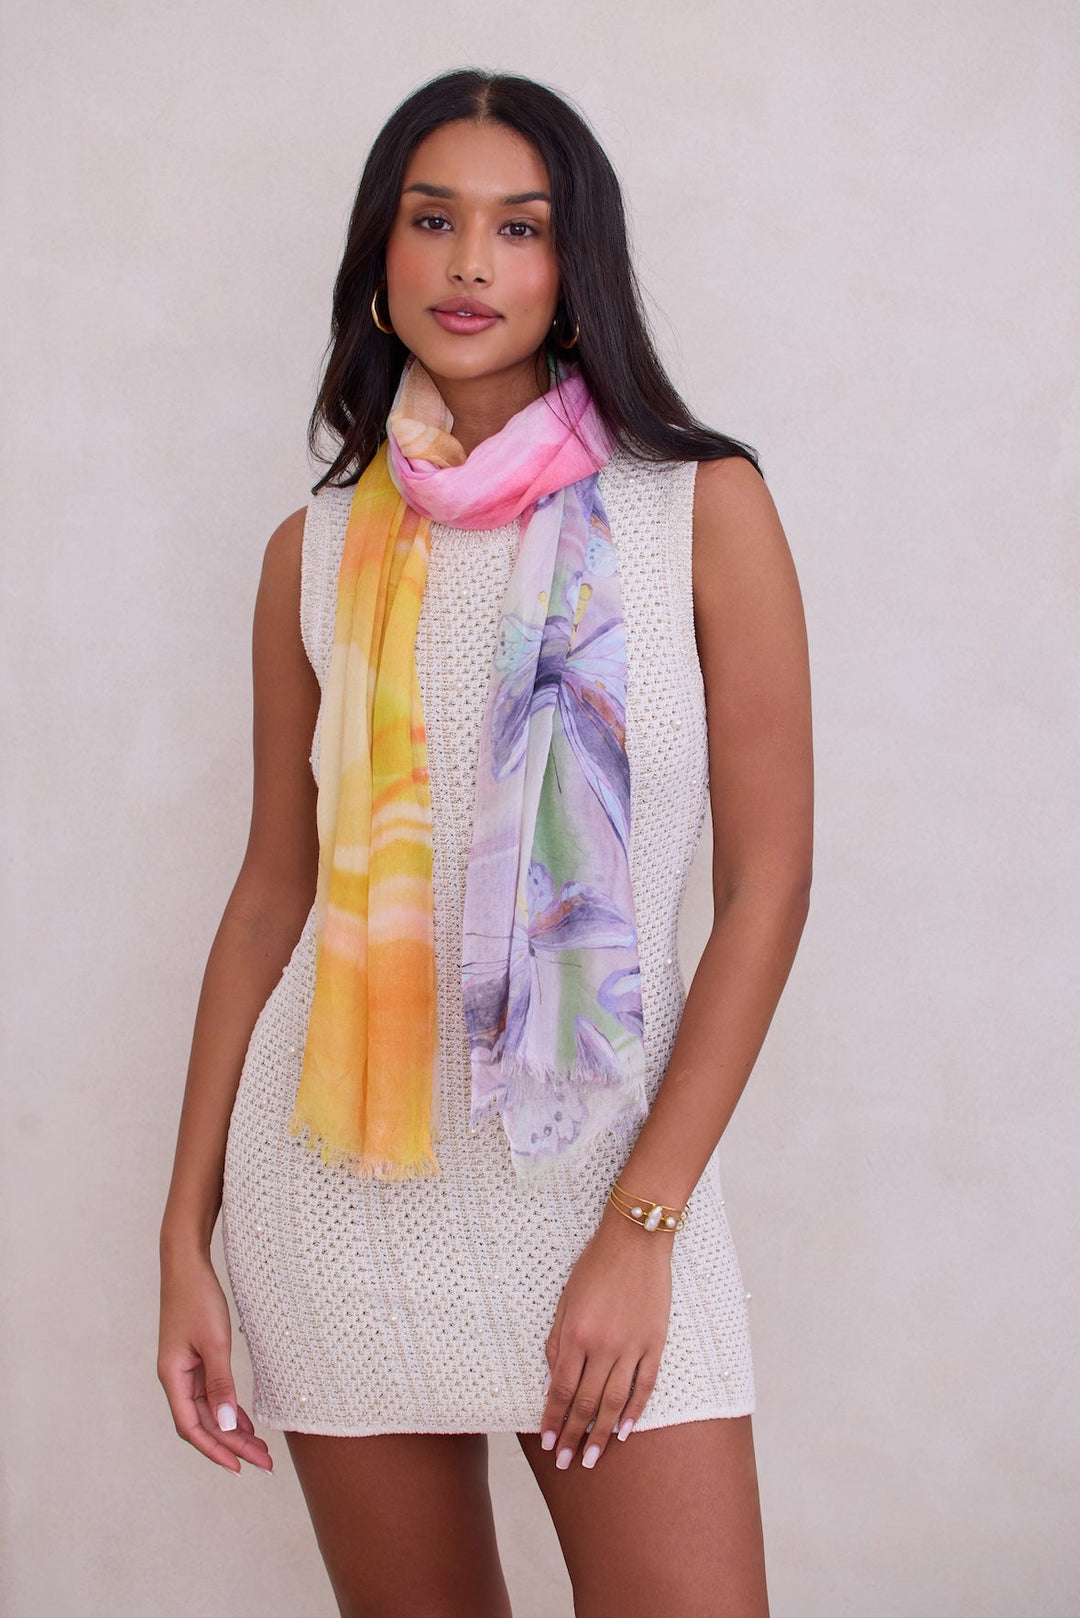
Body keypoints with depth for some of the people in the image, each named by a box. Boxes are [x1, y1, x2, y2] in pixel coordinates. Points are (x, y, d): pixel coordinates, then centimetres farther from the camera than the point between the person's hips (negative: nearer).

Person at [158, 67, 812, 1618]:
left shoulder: (705, 507, -2)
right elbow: (273, 890, 10)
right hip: (340, 1175, 2)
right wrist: (187, 1235, 6)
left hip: (607, 1159, -2)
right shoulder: (319, 549, 6)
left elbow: (768, 881, -4)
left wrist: (641, 1228, -10)